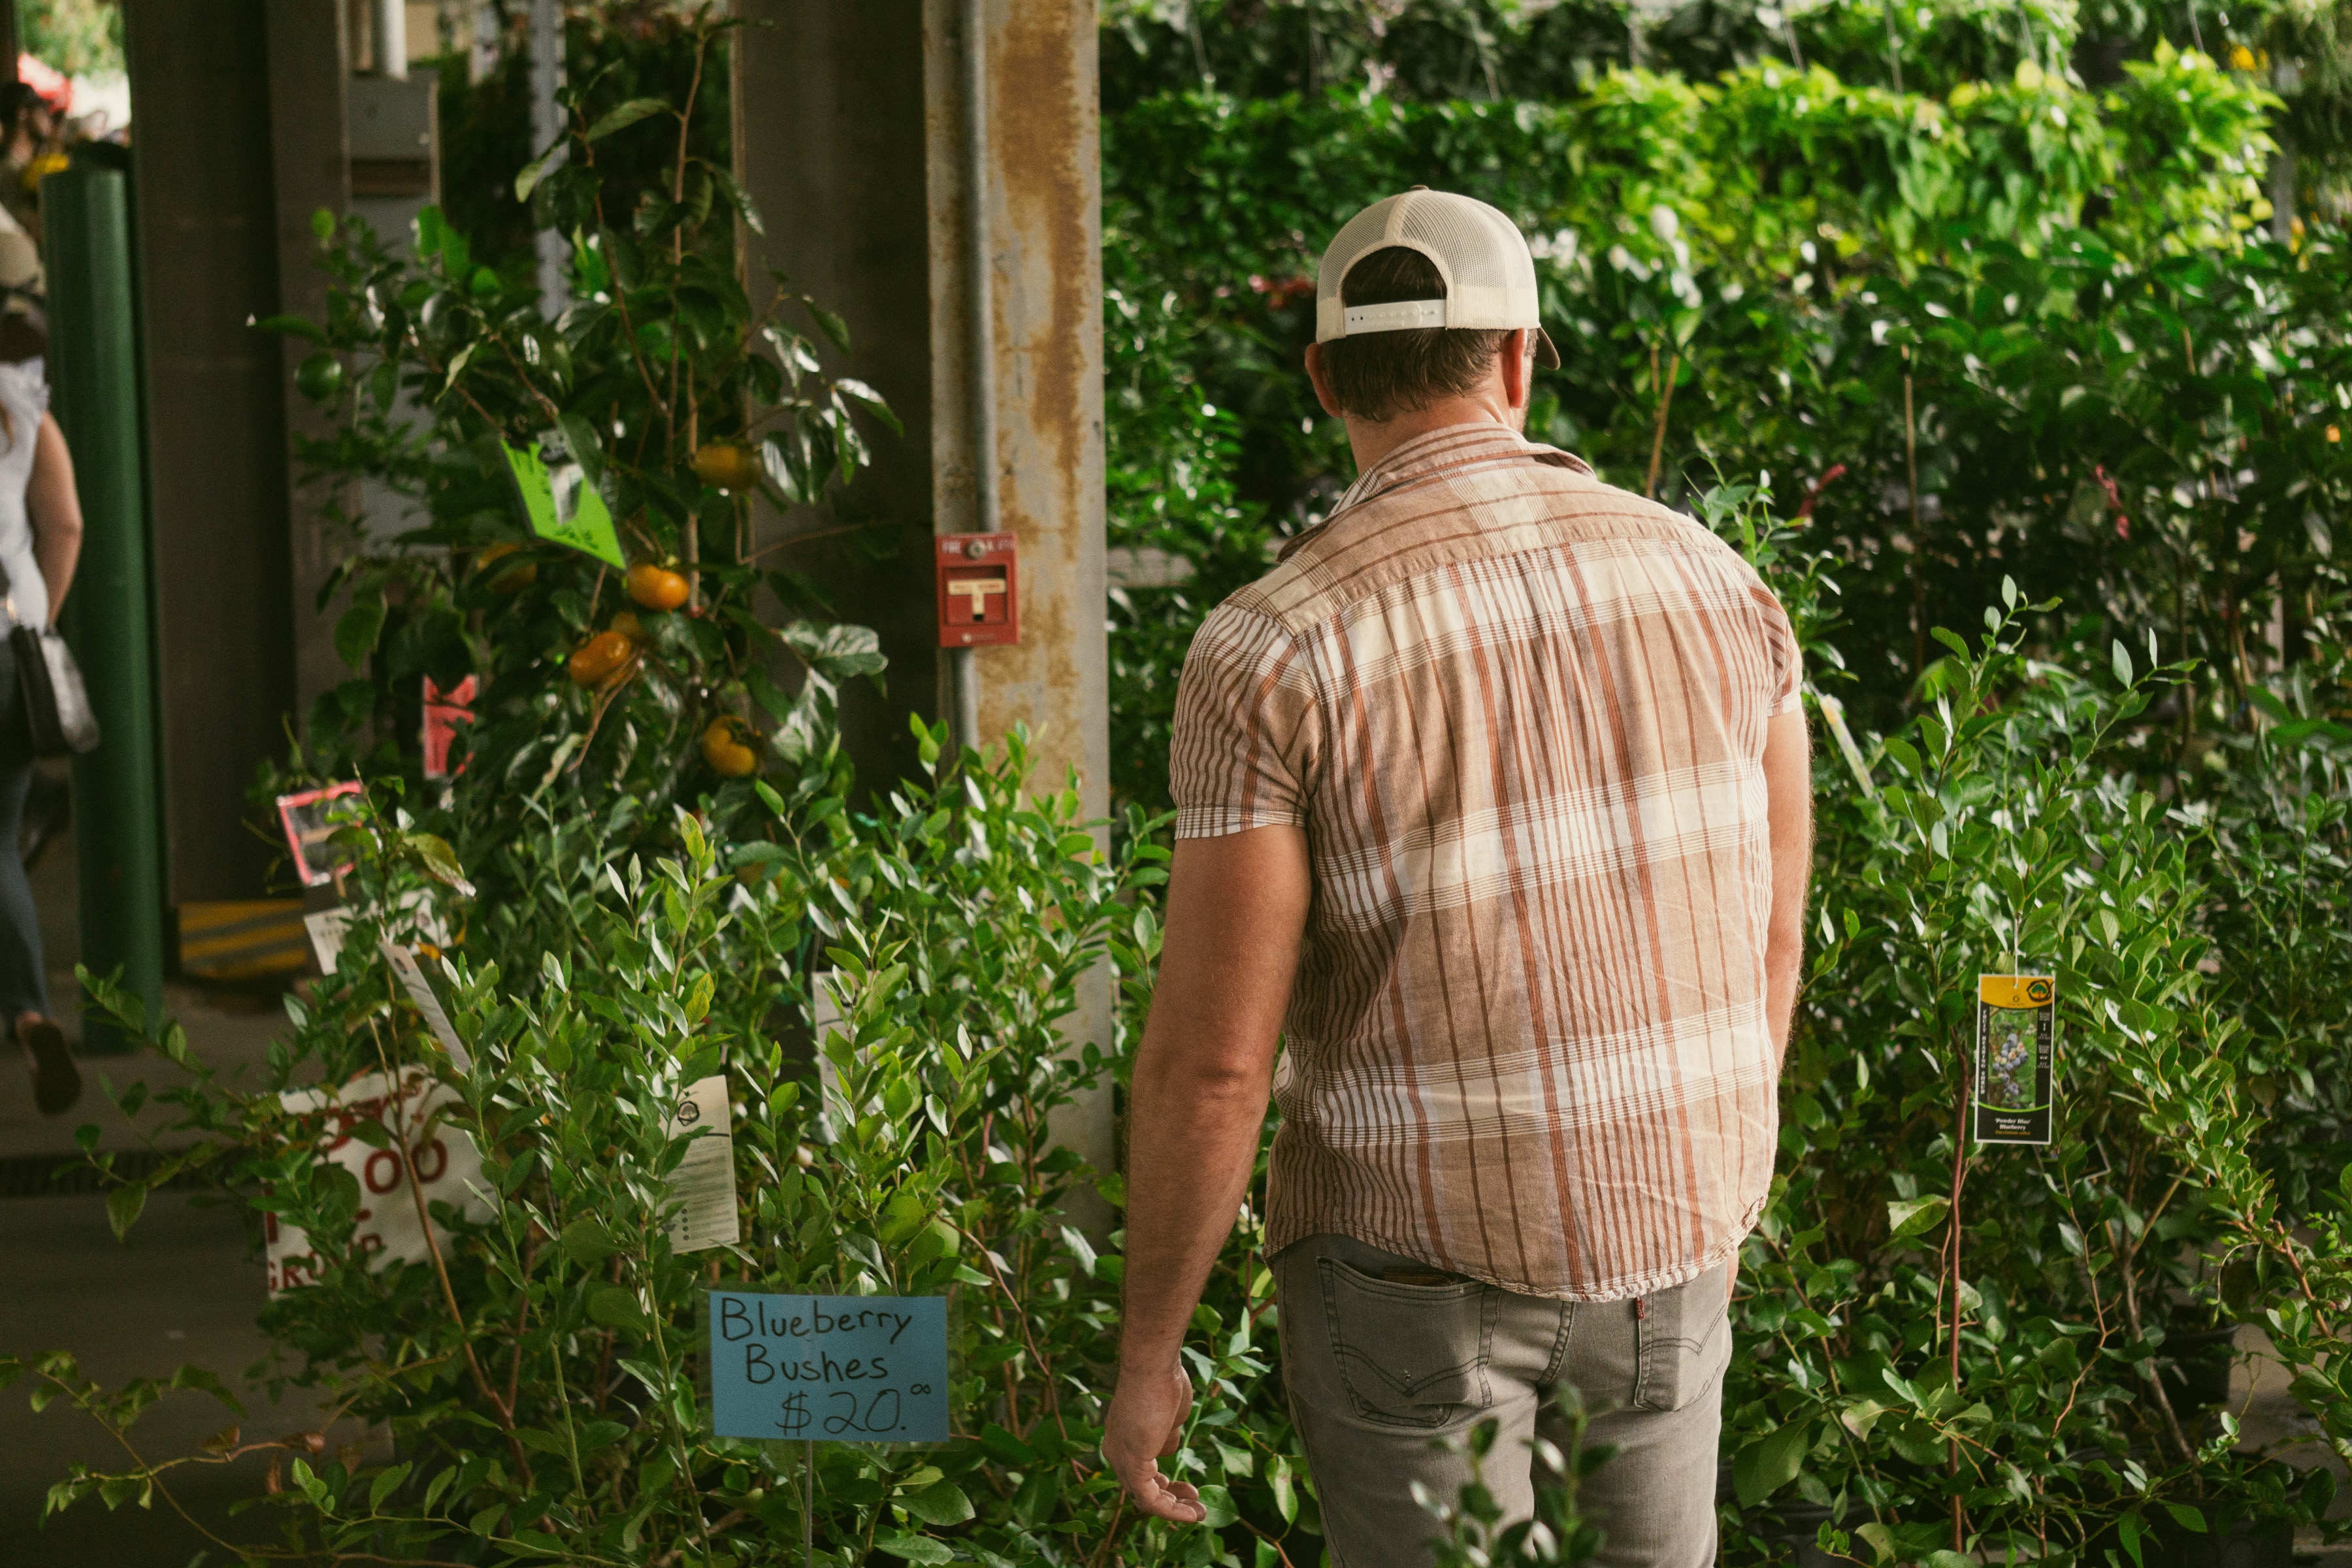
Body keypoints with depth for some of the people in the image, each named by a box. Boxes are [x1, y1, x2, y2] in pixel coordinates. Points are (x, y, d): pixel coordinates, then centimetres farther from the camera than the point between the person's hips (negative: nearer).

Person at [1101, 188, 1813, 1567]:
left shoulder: (1275, 647, -16)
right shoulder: (1714, 583, -2)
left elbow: (1212, 1062, -17)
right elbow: (1771, 945, 7)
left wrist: (1147, 1353, -6)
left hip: (1420, 1246, -4)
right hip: (1670, 1232, 4)